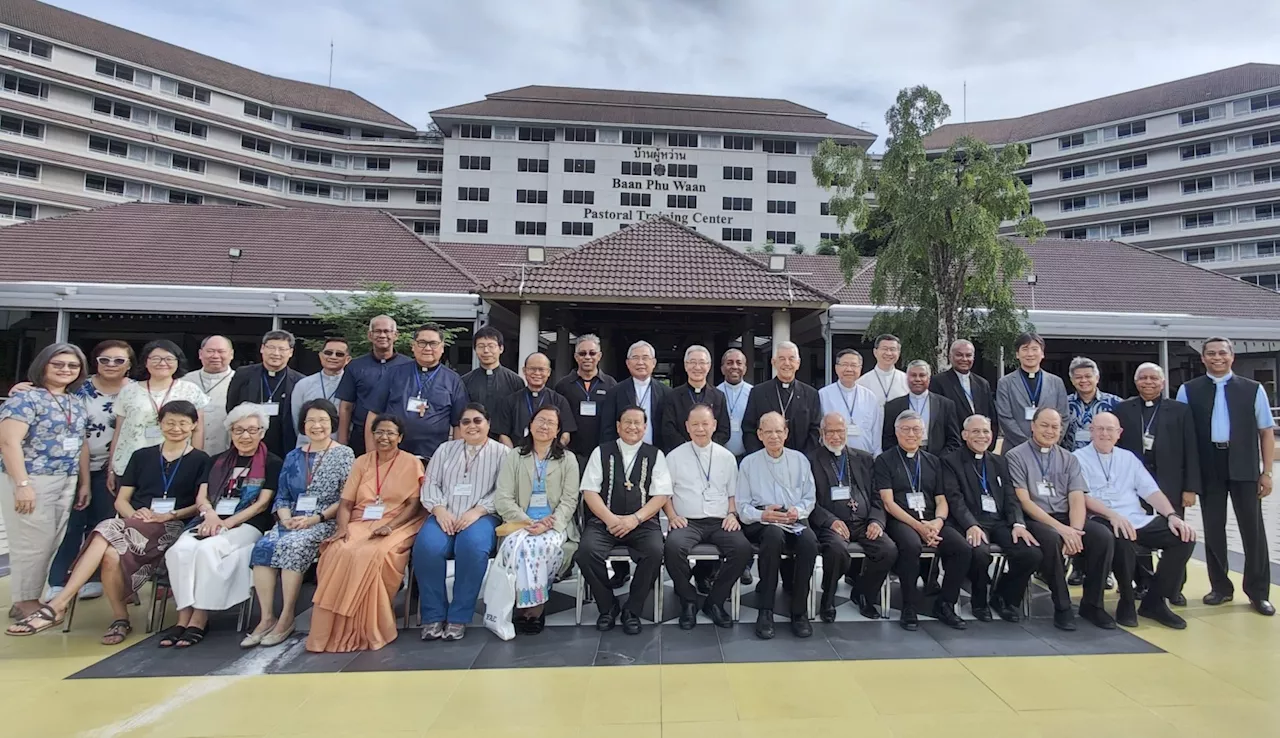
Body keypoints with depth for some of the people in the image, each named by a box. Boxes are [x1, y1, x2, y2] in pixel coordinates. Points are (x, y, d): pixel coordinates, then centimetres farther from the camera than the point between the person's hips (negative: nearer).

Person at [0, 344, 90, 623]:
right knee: (34, 543, -2)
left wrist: (84, 483, 14)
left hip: (67, 482, 7)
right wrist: (22, 484, -21)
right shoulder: (26, 397, -7)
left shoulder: (77, 403, 14)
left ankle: (30, 598, 20)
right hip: (32, 480, -6)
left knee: (52, 543, 9)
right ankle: (25, 602, 11)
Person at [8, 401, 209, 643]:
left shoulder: (200, 460, 8)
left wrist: (170, 515, -14)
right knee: (111, 553, -32)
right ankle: (120, 619, -21)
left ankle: (58, 604, -24)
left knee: (107, 532, -32)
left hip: (170, 528, -4)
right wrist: (134, 515, -4)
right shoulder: (142, 456, 20)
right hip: (132, 524, 4)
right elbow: (121, 500, 17)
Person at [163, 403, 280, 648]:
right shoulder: (218, 461, 20)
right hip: (210, 521, 5)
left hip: (247, 525, -5)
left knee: (207, 550, -32)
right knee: (179, 550, -26)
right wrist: (211, 515, -10)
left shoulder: (272, 463, 4)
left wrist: (227, 523, -14)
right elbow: (202, 497, 13)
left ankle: (199, 620, -24)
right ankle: (184, 618, -23)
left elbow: (262, 504, -4)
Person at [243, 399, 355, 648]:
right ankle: (267, 618, -18)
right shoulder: (294, 457, 17)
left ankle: (286, 618, -20)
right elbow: (282, 496, 15)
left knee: (292, 545, -31)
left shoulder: (344, 454, 1)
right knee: (263, 547, -23)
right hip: (292, 521, 5)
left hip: (326, 523, -5)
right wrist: (285, 518, -5)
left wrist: (316, 518, -15)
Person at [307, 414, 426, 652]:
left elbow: (414, 504, -3)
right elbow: (346, 502, 9)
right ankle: (334, 631, -20)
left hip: (395, 527, -3)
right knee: (337, 553, -28)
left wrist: (390, 526, -19)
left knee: (369, 556, -33)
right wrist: (342, 527, -10)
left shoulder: (412, 463, 4)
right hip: (359, 524, 4)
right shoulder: (361, 462, 16)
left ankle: (366, 631, -18)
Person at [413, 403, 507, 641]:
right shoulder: (445, 449, 21)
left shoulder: (501, 452, 10)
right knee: (427, 546, -30)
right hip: (444, 515, 3)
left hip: (481, 517, -2)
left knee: (473, 546, -35)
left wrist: (477, 511, -15)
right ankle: (433, 615, -14)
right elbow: (430, 484, 12)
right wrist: (440, 510, -7)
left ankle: (459, 617, -20)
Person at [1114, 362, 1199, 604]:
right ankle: (1143, 583, 18)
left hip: (1170, 483, 0)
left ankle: (1174, 587, 16)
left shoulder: (1180, 410, 5)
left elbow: (1191, 451, 1)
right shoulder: (1123, 409, 5)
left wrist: (1191, 487, -4)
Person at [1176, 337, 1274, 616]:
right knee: (1213, 529, 8)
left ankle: (1258, 592, 17)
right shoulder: (1188, 391, 3)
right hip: (1208, 468, 0)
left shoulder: (1253, 389, 5)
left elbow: (1266, 432, 6)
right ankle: (1221, 587, 21)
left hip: (1244, 467, 0)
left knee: (1252, 528, 5)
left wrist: (1266, 472, 1)